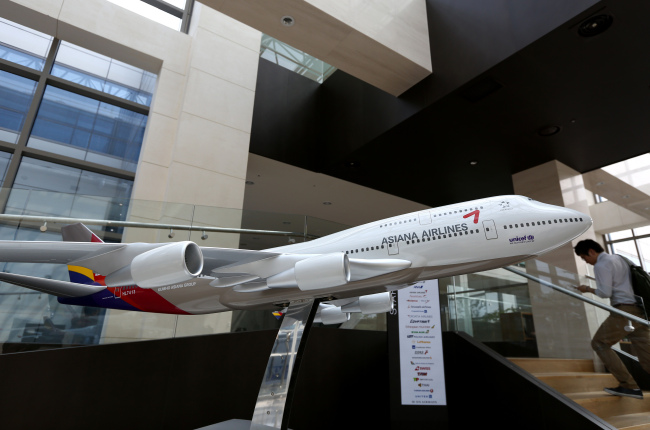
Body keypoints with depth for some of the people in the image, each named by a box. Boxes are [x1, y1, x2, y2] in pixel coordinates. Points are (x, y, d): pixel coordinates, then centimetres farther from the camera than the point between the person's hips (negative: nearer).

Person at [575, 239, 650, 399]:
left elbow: (605, 293, -14)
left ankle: (629, 386, -1)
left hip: (624, 311, -9)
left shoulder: (601, 265, -8)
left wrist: (588, 289, 3)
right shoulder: (619, 258, 19)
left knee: (599, 343, 3)